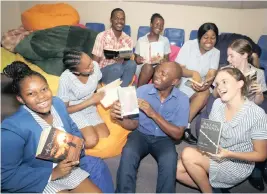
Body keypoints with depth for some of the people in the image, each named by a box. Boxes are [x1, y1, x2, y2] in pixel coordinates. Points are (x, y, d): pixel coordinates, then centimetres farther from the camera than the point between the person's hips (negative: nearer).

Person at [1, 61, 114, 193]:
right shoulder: (13, 127, -23)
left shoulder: (57, 103, -5)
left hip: (67, 169, 6)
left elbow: (74, 131, 8)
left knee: (98, 183, 2)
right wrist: (52, 174, -22)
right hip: (38, 181, -5)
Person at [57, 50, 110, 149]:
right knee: (91, 141, -24)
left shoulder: (95, 65, -15)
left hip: (91, 109, 5)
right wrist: (90, 100, -23)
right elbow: (64, 109, -17)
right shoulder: (66, 79, -28)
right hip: (74, 112, -5)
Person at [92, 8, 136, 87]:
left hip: (120, 69, 4)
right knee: (118, 66, -35)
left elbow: (129, 60, 5)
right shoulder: (102, 36, -7)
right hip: (103, 71, -4)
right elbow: (95, 62, -7)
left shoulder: (128, 39, 5)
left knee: (132, 63, -27)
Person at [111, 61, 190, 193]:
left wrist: (153, 114, -26)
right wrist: (119, 118, -29)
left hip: (164, 139, 0)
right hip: (141, 134, 1)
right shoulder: (142, 91, -11)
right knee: (128, 153, -30)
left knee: (169, 159, -32)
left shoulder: (182, 100, -10)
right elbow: (134, 124, -5)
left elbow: (177, 134, -14)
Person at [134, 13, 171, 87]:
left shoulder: (165, 40, 8)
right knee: (148, 67, -36)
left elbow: (167, 59, 8)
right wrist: (138, 60, -17)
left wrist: (164, 61, -17)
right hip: (143, 68, -1)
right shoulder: (141, 40, 5)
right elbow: (136, 58, 8)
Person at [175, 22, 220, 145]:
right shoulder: (189, 45, -9)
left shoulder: (215, 52, -1)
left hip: (200, 86, 2)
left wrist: (205, 84, -38)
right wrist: (193, 73, -34)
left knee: (205, 93, -29)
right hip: (182, 82, -2)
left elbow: (211, 75, -14)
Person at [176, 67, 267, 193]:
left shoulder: (256, 115, -21)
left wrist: (229, 154, -27)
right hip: (215, 157, 5)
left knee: (188, 154, -24)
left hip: (238, 166, -5)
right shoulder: (217, 104, -6)